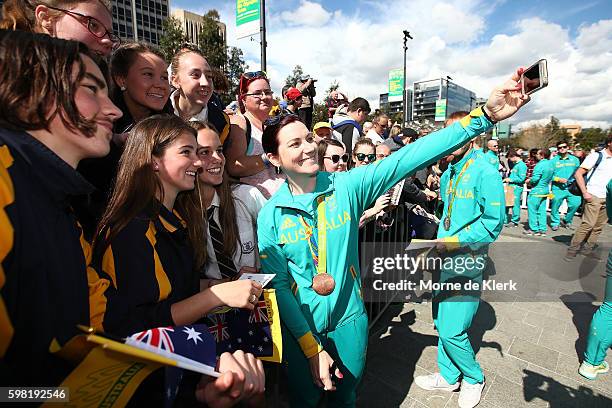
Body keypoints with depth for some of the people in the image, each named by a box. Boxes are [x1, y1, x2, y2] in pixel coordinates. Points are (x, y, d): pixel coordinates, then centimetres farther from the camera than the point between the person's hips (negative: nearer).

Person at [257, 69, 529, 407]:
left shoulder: (347, 186, -14)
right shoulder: (270, 215, -14)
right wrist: (312, 348, -14)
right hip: (301, 327, 0)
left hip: (349, 318, 1)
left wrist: (484, 116, -29)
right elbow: (277, 284, -12)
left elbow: (408, 157, -23)